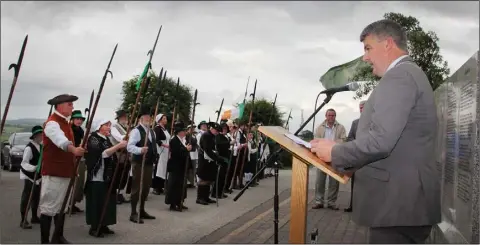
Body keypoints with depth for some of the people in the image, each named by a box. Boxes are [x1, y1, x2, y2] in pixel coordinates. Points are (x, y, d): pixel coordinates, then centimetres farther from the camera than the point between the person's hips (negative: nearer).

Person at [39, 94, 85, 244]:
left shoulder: (64, 122, 15)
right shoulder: (52, 123, -17)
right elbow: (61, 141, -38)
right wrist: (74, 149, -55)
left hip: (65, 171, 10)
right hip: (53, 172, -10)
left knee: (62, 205, 18)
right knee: (49, 207, -4)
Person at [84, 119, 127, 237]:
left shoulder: (106, 139, 15)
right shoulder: (93, 139, -11)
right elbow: (103, 154, -26)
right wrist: (118, 146, -30)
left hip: (107, 177, 8)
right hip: (97, 177, -8)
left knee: (107, 202, 11)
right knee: (97, 203, -3)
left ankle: (103, 226, 21)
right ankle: (94, 228, 6)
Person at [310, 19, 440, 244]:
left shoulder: (399, 76, -14)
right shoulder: (412, 74, 19)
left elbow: (380, 141, -24)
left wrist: (334, 152, -9)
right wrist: (349, 163, 14)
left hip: (397, 202, -10)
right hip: (406, 199, 10)